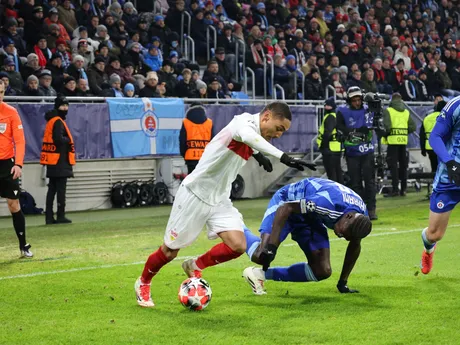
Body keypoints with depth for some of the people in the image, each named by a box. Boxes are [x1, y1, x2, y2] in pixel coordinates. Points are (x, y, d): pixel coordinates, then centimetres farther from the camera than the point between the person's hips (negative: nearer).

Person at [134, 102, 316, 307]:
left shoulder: (252, 138, 2)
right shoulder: (244, 122, -23)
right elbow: (247, 136, -51)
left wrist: (256, 154, 14)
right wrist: (283, 157, -60)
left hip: (219, 200, 7)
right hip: (195, 194, -7)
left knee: (238, 246, -13)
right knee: (169, 251, 6)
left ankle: (195, 266, 12)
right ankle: (143, 283, 33)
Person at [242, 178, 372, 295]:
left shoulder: (361, 218, -17)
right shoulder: (330, 203, -41)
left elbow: (355, 247, 4)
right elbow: (285, 208, -37)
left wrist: (343, 282, 8)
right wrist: (271, 246, -41)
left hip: (311, 217, 7)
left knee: (323, 272, -5)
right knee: (261, 256, -25)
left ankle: (263, 273, 8)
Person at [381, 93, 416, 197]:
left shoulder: (388, 111, -4)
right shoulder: (406, 112, 11)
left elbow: (387, 126, -17)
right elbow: (413, 127, 4)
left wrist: (386, 134, 0)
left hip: (393, 140, -5)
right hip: (404, 140, 5)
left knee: (393, 165, -3)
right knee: (403, 165, 12)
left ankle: (395, 189, -10)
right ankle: (403, 189, 14)